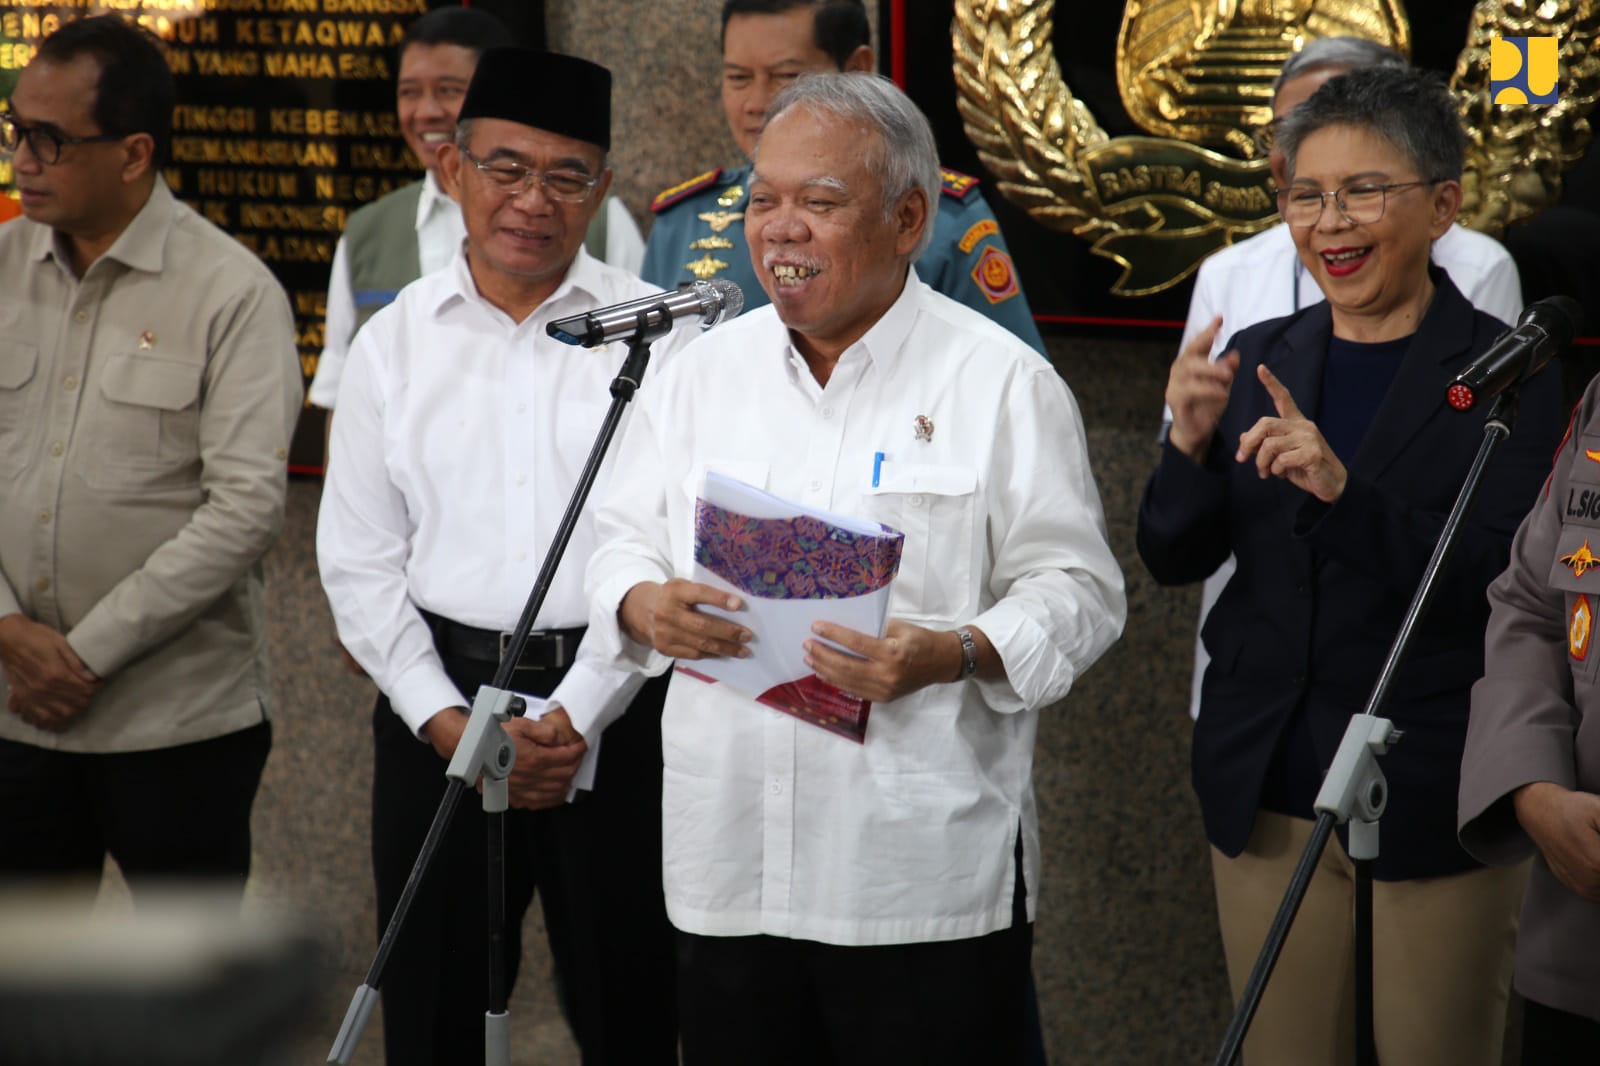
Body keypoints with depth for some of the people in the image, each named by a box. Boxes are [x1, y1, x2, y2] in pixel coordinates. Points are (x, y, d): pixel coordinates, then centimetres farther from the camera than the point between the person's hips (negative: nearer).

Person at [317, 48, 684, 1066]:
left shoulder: (652, 333, -2)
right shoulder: (393, 342, 6)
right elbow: (360, 561, 5)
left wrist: (576, 716, -13)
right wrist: (447, 723, -6)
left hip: (613, 711, -2)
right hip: (438, 700, 3)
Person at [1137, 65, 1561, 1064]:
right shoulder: (1259, 361, 6)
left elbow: (1499, 583, -15)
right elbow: (1174, 559, 6)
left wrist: (1344, 488, -27)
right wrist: (1190, 444, -14)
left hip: (1434, 792, -4)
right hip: (1269, 790, 4)